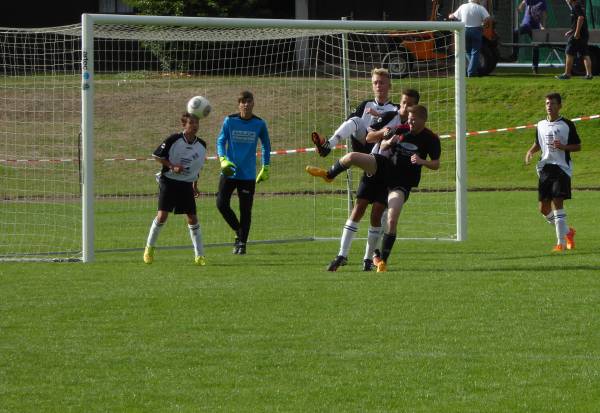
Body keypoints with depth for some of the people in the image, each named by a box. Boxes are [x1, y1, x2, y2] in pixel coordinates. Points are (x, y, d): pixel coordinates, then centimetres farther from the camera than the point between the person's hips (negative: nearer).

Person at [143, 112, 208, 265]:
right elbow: (157, 155, -7)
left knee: (192, 218, -1)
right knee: (162, 215, -10)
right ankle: (149, 247, 11)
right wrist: (173, 166, -18)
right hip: (169, 182, -4)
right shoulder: (174, 140, -12)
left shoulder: (201, 145, 3)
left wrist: (195, 186, 17)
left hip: (187, 184, 4)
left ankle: (199, 255, 4)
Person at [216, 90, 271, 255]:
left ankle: (242, 244, 13)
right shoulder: (229, 121, -3)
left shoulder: (259, 124, 0)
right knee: (221, 204, -8)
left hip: (248, 174, 0)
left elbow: (266, 145, 13)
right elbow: (221, 141, 0)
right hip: (229, 172, 0)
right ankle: (238, 231, 16)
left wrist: (265, 168, 11)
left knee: (245, 210, 1)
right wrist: (223, 159, -18)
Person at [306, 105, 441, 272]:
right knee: (351, 157, -20)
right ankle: (329, 175, 13)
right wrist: (389, 142, -9)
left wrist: (422, 161, -23)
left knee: (392, 220, -18)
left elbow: (436, 165, -3)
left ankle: (383, 260, -4)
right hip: (385, 165, 3)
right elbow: (382, 146, 14)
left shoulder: (431, 139, -8)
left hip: (403, 182, -3)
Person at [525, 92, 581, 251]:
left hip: (562, 168, -6)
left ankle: (561, 243, -11)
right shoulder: (541, 125, 11)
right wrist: (530, 152, 5)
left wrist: (563, 147, -18)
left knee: (557, 203, -15)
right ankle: (568, 232, 27)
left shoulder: (567, 125, -3)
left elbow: (578, 146, 0)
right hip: (545, 167, 6)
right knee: (544, 208, 5)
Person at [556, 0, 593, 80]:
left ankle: (567, 74, 0)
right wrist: (571, 31, 26)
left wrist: (577, 32, -24)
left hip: (578, 35, -9)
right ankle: (589, 74, 3)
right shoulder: (579, 7, 19)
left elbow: (580, 18, -24)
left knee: (569, 54, -2)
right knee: (585, 54, 7)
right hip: (585, 34, 9)